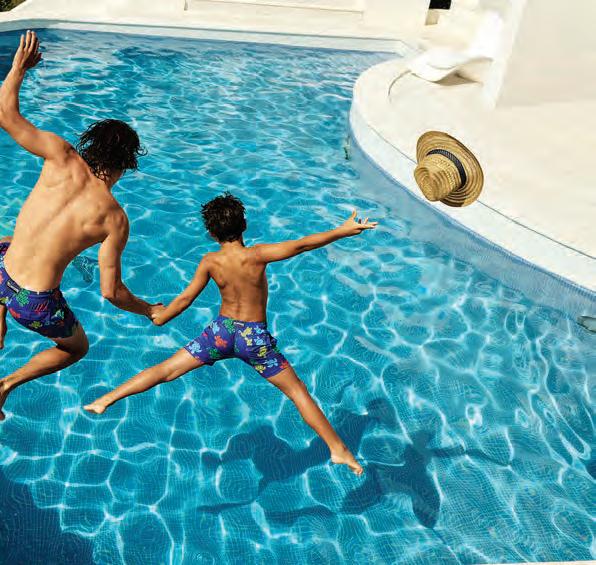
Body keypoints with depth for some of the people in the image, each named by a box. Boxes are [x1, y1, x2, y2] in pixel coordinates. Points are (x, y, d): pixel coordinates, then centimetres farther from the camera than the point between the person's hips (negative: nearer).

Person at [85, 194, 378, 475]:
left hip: (221, 331, 2)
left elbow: (186, 298, 0)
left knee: (165, 370, 16)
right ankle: (338, 449, 8)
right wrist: (343, 231, -16)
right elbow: (301, 245, -22)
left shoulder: (209, 262, -8)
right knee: (297, 391, 7)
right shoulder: (256, 255, -17)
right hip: (255, 338, -2)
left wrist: (161, 317, 19)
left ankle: (106, 399, 20)